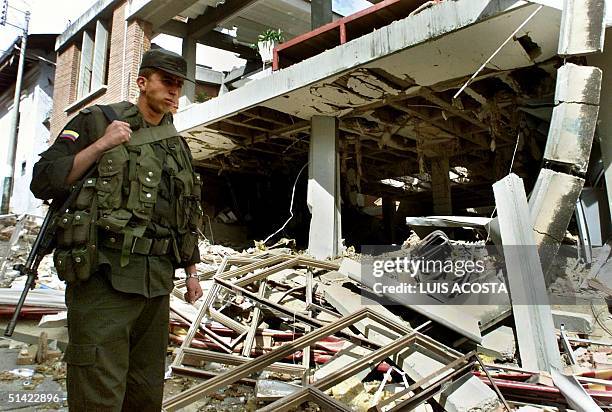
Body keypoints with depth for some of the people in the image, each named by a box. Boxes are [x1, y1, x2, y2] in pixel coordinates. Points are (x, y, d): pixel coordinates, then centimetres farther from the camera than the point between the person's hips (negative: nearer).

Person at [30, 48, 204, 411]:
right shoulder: (97, 121, 3)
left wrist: (191, 272, 17)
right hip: (103, 276, -5)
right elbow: (44, 183, -4)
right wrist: (100, 145, -13)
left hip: (157, 284, 6)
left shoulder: (178, 145, 18)